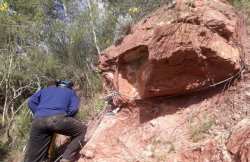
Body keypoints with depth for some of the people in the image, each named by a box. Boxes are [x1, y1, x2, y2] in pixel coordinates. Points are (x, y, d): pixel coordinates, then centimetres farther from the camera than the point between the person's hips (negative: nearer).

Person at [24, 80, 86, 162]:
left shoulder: (45, 89, 38)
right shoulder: (71, 92, 29)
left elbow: (31, 101, 22)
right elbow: (74, 109, 12)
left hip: (38, 121, 4)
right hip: (56, 119, -4)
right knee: (81, 129, 18)